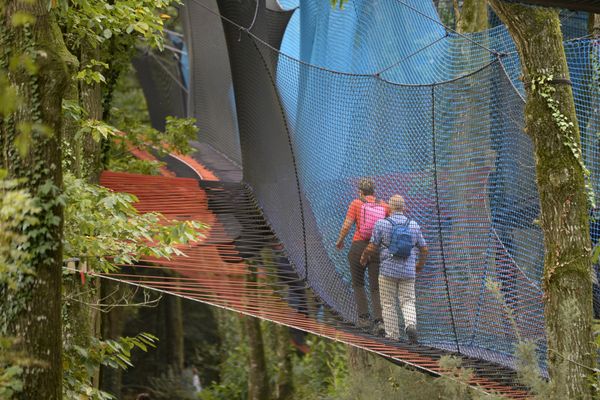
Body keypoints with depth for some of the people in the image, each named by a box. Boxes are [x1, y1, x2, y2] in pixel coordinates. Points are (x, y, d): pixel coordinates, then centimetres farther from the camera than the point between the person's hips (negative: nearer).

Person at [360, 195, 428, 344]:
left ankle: (392, 335, 9)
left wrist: (364, 257, 16)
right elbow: (424, 249, 10)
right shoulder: (414, 225, 4)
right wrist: (420, 264, 28)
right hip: (408, 272, 2)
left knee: (389, 304, 9)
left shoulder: (382, 224, -7)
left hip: (388, 271, -2)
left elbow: (372, 248, -5)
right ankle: (411, 325, -18)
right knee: (407, 302, 7)